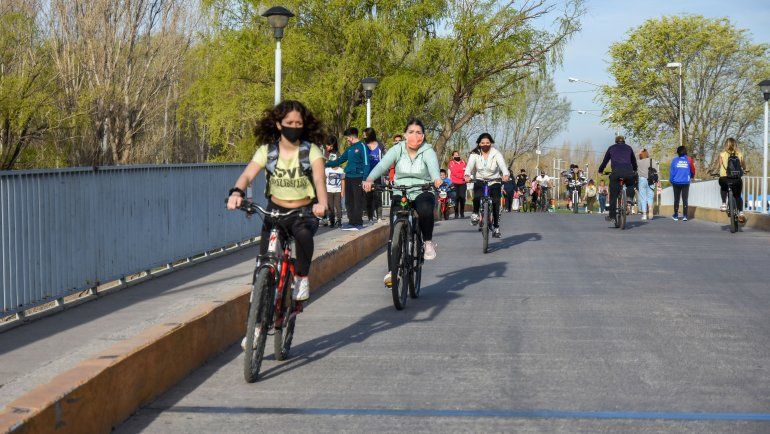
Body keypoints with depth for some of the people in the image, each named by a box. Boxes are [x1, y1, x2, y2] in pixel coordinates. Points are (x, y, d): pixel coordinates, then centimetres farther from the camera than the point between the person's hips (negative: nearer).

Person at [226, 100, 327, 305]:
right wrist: (237, 192, -42)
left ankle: (302, 278, -11)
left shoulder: (311, 150, -10)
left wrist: (322, 203, -47)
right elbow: (247, 174, -19)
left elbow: (319, 178, -26)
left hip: (304, 212, -2)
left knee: (303, 234, -36)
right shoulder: (267, 150, -5)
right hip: (276, 210, 2)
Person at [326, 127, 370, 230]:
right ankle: (352, 222, 10)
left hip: (358, 178, -8)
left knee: (358, 202, -7)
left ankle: (358, 223, -3)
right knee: (349, 202, 6)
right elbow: (339, 160, 26)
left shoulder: (362, 146, -6)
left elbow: (366, 163, -11)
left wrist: (365, 179, -18)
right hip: (348, 178, 8)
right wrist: (326, 164, 24)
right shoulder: (349, 149, 18)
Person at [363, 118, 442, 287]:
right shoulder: (397, 149, -1)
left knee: (425, 210, -36)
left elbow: (433, 166, -25)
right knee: (395, 232, -14)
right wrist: (370, 179, -36)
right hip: (400, 195, 2)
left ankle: (428, 241, -10)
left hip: (423, 193, -1)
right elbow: (382, 165, -15)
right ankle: (392, 271, -11)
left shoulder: (427, 151, -4)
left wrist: (437, 179, -49)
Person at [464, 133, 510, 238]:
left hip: (494, 182, 0)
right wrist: (467, 175, -39)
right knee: (477, 197, -30)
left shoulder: (496, 154, -6)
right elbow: (470, 165, -17)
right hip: (480, 181, 0)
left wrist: (506, 175, -42)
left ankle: (496, 228, 8)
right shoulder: (475, 154, -3)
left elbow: (502, 165, -21)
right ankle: (475, 213, -2)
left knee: (496, 204, -5)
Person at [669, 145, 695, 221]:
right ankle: (685, 216, -3)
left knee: (676, 199, 10)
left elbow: (671, 171, -4)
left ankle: (676, 216, 15)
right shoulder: (688, 160, -3)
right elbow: (692, 171, 6)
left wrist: (671, 181, 8)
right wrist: (691, 177, 27)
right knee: (685, 199, 3)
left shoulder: (675, 160, -6)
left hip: (676, 182, 0)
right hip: (686, 182, 0)